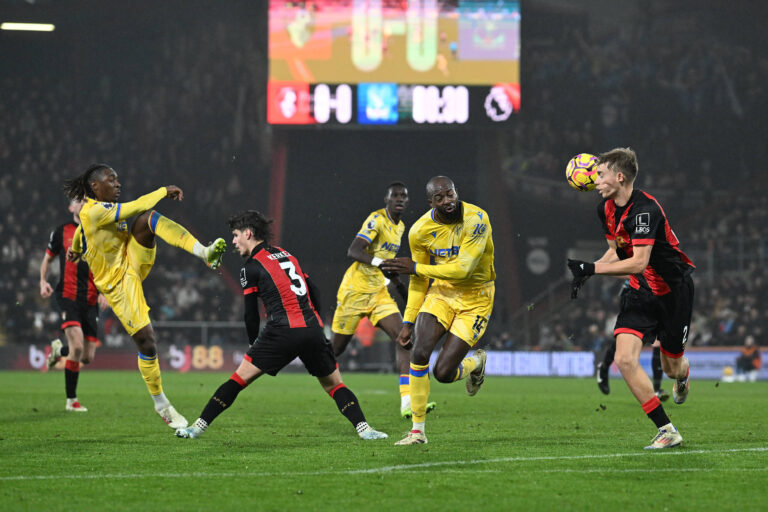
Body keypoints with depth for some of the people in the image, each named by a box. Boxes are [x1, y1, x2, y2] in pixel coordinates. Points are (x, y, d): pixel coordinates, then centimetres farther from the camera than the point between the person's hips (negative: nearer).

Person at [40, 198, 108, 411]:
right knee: (77, 345, -22)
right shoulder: (61, 232, 3)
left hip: (91, 300, 3)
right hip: (68, 296, -3)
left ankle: (59, 350, 37)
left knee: (88, 357, 2)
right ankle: (71, 400, -10)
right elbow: (47, 258, 16)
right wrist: (43, 281, 0)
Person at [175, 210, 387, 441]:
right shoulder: (286, 255, 22)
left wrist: (254, 342, 18)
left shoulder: (252, 267, 4)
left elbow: (251, 314, 3)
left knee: (239, 379, 3)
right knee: (334, 385, 16)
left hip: (282, 331, -5)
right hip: (313, 328, 5)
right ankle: (363, 427, -2)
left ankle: (199, 426, 1)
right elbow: (314, 294, 21)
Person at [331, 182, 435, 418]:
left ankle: (407, 401, -22)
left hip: (380, 292, 7)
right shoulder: (377, 219, -14)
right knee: (335, 348, 2)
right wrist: (379, 262, -41)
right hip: (355, 290, -7)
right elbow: (353, 250, -26)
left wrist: (399, 283, 26)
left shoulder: (400, 227, 12)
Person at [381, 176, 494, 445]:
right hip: (442, 291, 4)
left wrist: (415, 268, -24)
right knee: (419, 353, -18)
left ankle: (476, 362, 26)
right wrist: (408, 321, 5)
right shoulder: (421, 230, -7)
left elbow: (463, 269, -27)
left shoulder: (476, 219, -21)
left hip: (475, 298, -4)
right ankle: (418, 430, -6)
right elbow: (419, 281, 6)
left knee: (443, 373, -11)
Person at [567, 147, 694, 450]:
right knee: (625, 360, -15)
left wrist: (591, 268, -34)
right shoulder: (606, 209, 0)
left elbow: (638, 263, -33)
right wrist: (585, 274, 2)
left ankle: (683, 373, 50)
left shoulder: (644, 209, -27)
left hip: (674, 290, -6)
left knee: (671, 367, 9)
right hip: (640, 292, 6)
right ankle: (667, 431, -9)